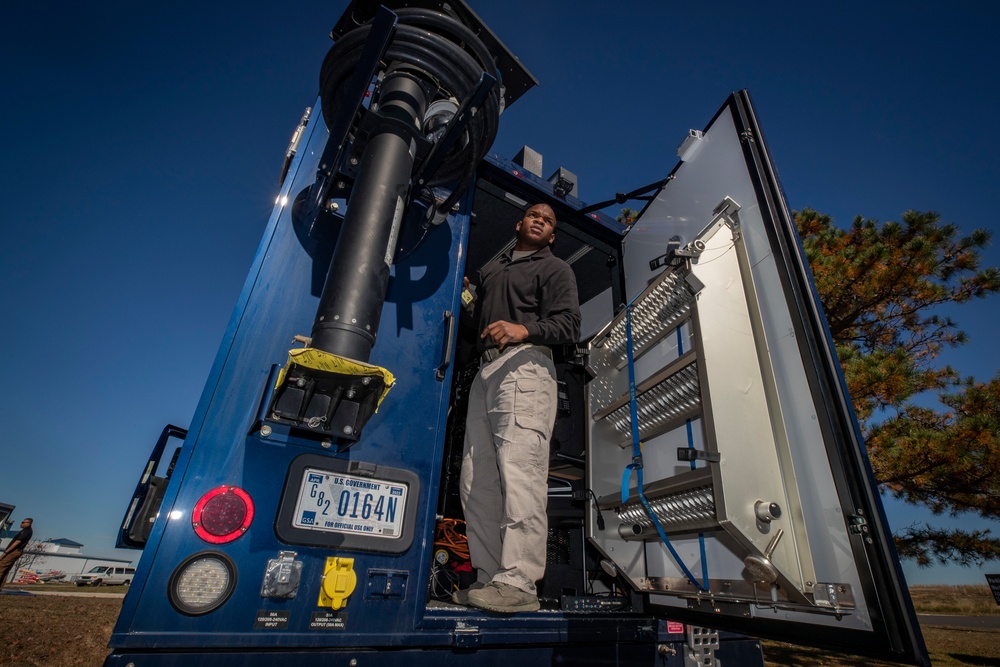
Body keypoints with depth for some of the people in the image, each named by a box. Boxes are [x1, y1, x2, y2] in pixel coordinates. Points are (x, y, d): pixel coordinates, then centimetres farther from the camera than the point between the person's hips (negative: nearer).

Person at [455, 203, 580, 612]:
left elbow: (568, 324, -2)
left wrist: (523, 329, -20)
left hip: (525, 365, -6)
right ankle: (489, 578, 8)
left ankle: (519, 583, -14)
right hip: (486, 371, 6)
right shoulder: (490, 269, 32)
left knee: (519, 471, -17)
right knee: (477, 481, 1)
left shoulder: (555, 269, 13)